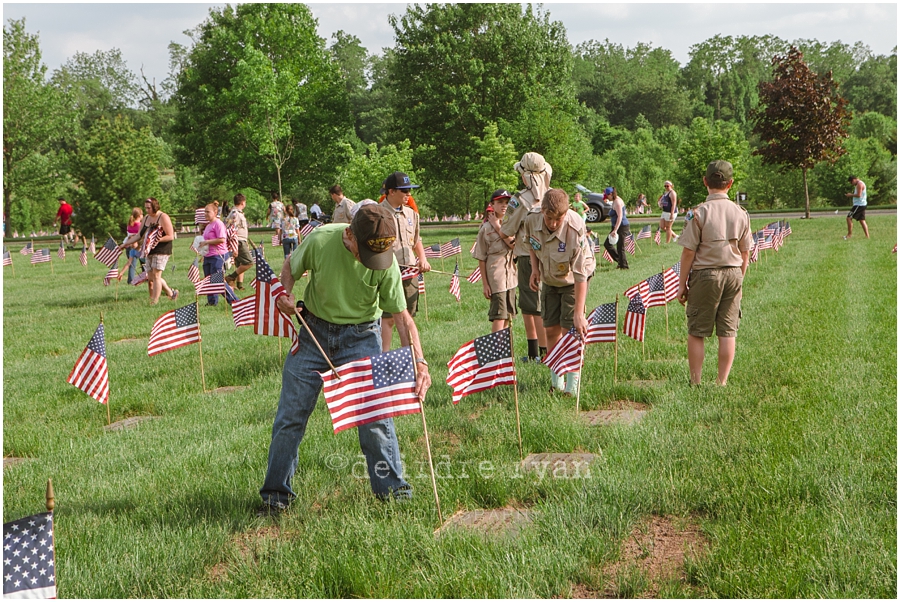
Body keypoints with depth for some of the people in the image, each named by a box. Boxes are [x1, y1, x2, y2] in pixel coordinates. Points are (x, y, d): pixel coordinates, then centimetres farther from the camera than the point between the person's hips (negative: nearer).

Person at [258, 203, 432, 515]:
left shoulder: (386, 263, -20)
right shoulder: (320, 240, -20)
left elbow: (402, 317, -15)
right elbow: (290, 267, 2)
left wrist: (419, 361, -26)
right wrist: (286, 293, -18)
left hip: (361, 336, -1)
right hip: (314, 330, 1)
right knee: (291, 413, 5)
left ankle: (391, 486, 13)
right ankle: (276, 493, 19)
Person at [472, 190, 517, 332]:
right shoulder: (486, 228, -4)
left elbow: (513, 245, -9)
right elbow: (481, 259, -5)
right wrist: (485, 283, -8)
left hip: (511, 275, 6)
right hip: (495, 276, -5)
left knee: (508, 316, 10)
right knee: (499, 316, -10)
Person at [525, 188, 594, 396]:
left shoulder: (575, 230, -36)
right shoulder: (532, 221, -21)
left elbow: (580, 275, -34)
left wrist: (579, 313, -36)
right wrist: (534, 268, -6)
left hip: (572, 281, -5)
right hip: (549, 280, 5)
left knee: (570, 329, -10)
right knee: (551, 329, 5)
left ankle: (572, 385, -2)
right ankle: (556, 381, 18)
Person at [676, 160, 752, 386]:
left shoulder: (700, 212, -10)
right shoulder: (740, 213, 3)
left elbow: (688, 251, -9)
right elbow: (745, 253, 8)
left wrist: (682, 283, -1)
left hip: (705, 274, -4)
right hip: (733, 273, 4)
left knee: (696, 332, 5)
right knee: (728, 331, 8)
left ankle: (695, 383, 9)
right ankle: (722, 382, 11)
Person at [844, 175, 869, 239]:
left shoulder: (859, 184, -13)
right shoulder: (861, 183, 20)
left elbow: (858, 195, -21)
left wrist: (851, 195, -10)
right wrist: (852, 195, 13)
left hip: (859, 204, -11)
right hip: (862, 204, 11)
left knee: (849, 218, -10)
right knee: (862, 220, 8)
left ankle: (849, 234, -10)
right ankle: (867, 236, 6)